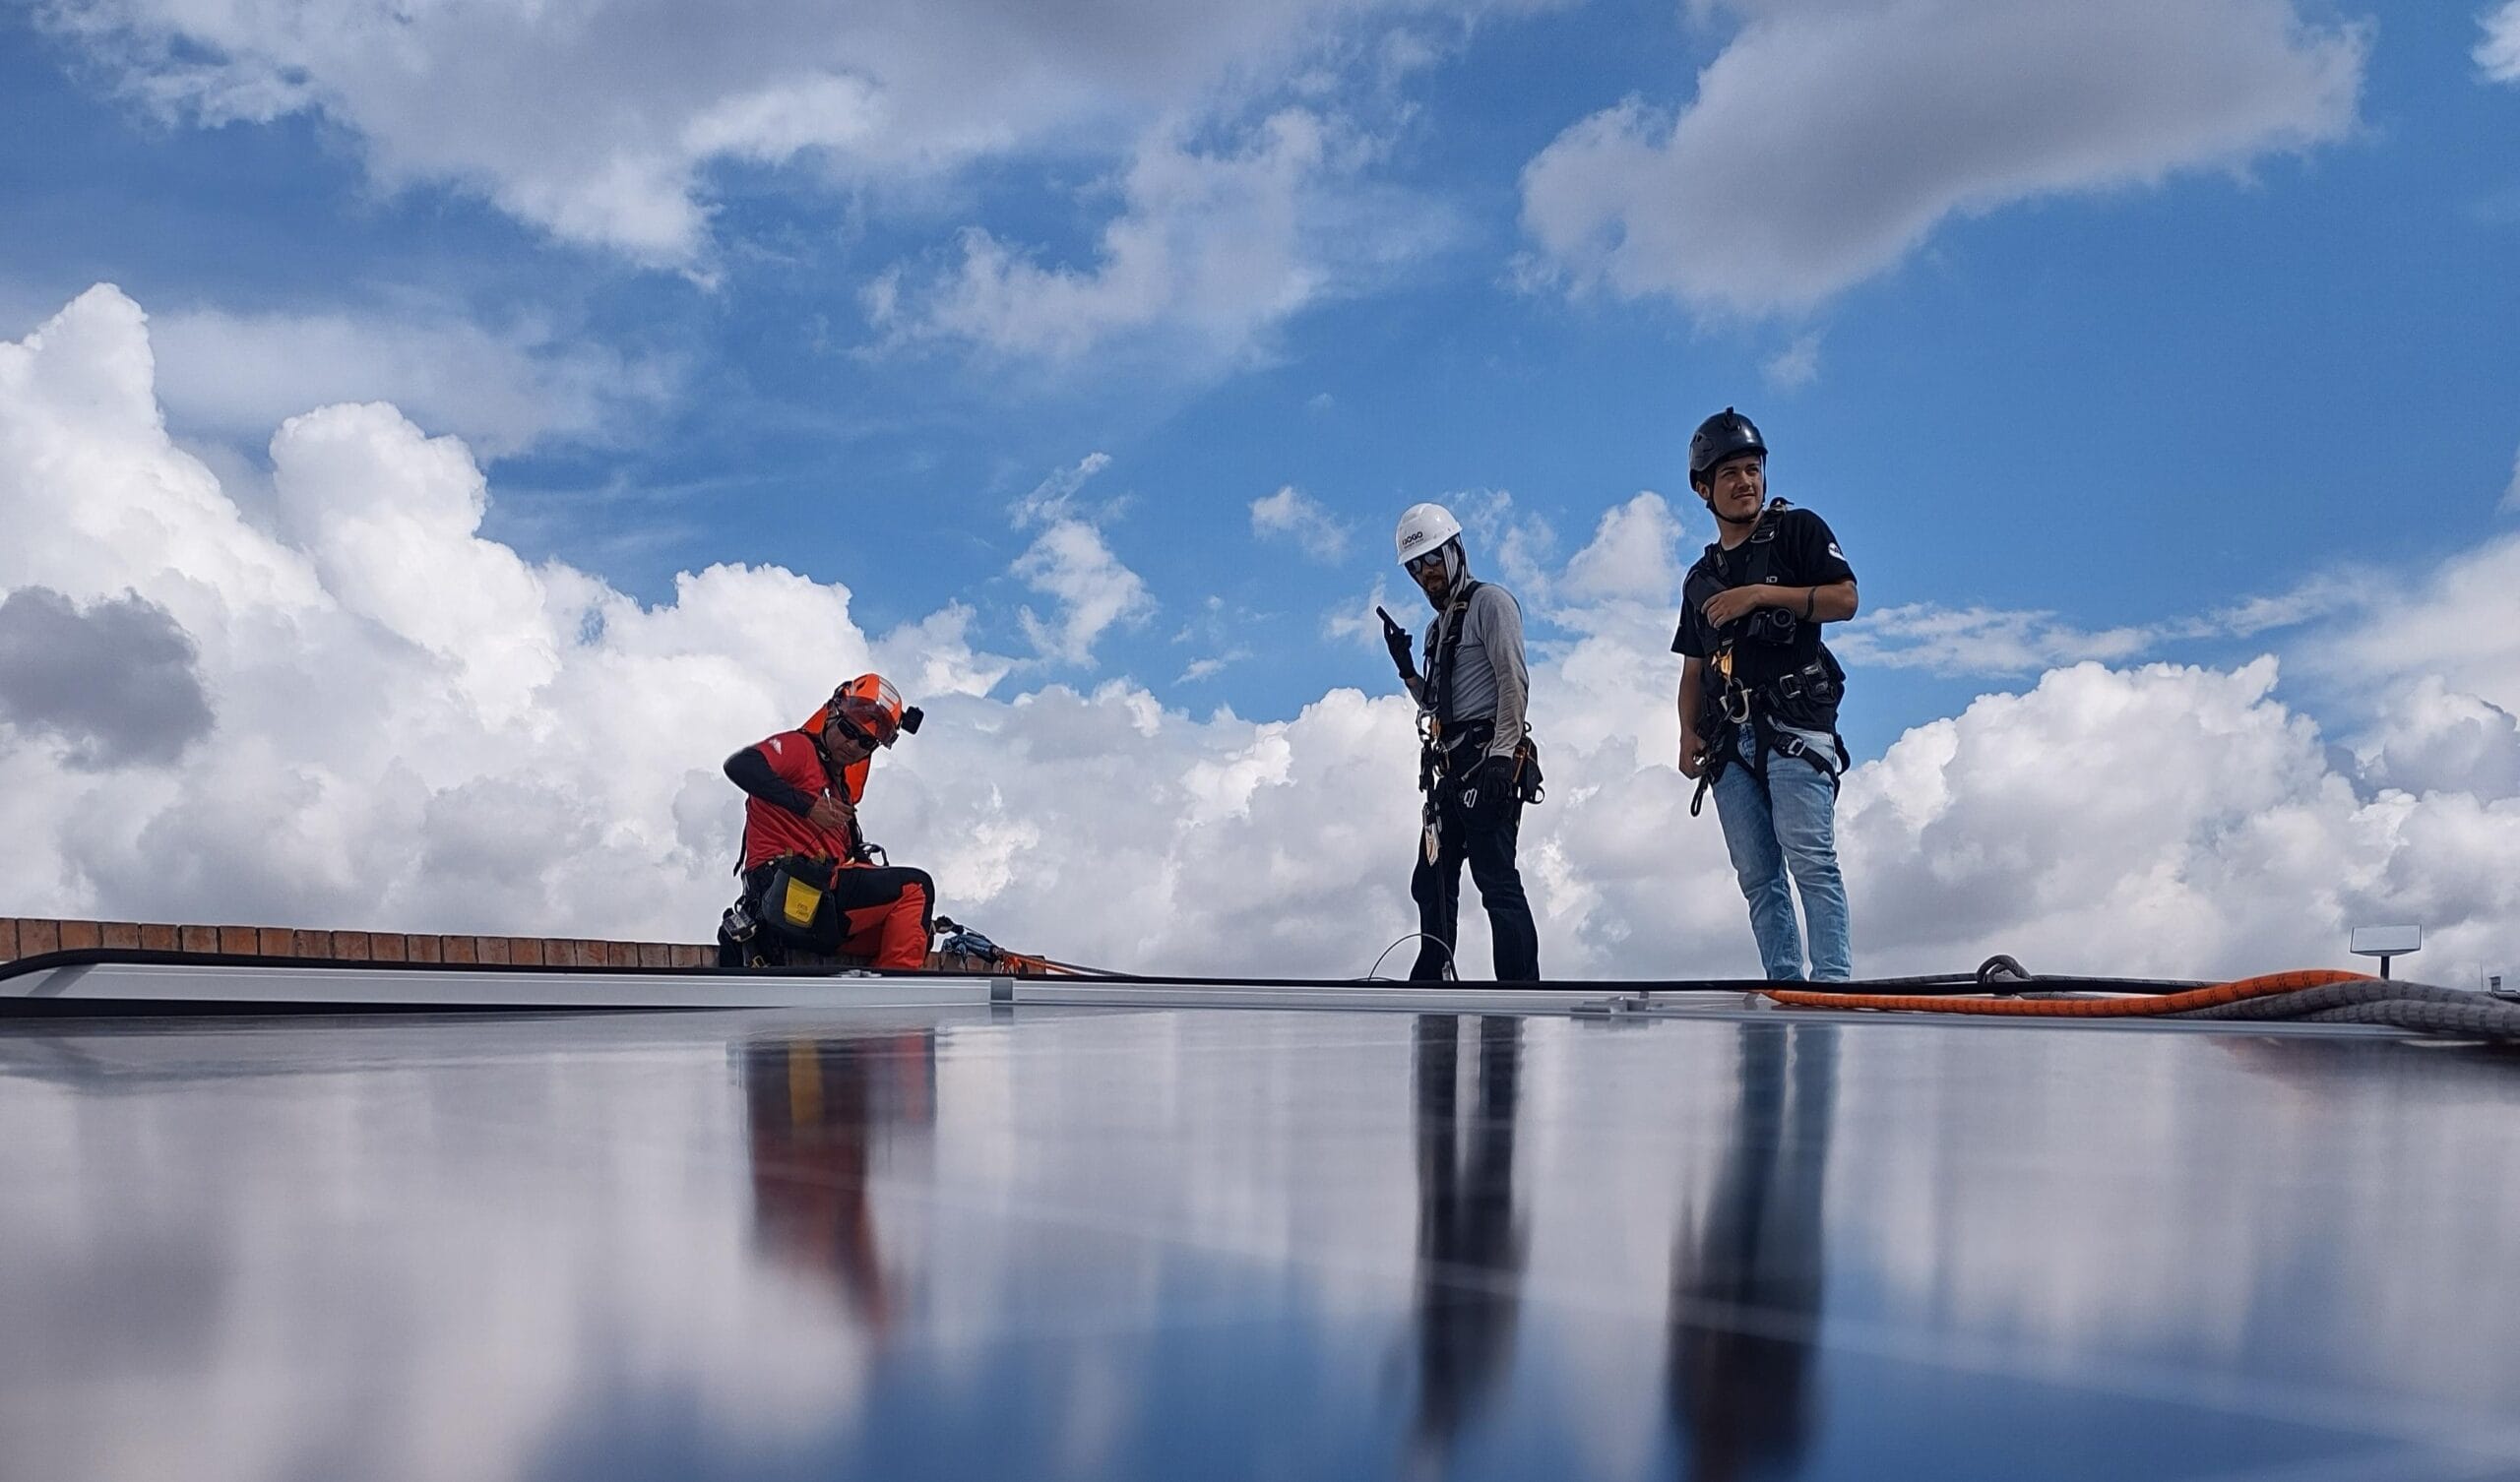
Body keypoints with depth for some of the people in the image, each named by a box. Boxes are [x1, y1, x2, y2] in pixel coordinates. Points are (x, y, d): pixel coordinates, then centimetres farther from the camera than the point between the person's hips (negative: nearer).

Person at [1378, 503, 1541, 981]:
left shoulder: (1490, 602, -1)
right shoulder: (1437, 628, 25)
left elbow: (1514, 681, -12)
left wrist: (1502, 755, -21)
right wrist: (1405, 667, 10)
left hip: (1488, 761, -9)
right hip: (1450, 769, 9)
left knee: (1496, 880, -15)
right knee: (1431, 885, 9)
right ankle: (1430, 986, 15)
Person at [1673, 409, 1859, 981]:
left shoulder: (1797, 531, 9)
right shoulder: (1701, 578, 24)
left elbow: (1844, 600, -4)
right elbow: (1693, 668, 22)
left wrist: (1761, 594, -12)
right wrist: (1688, 733, 6)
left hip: (1794, 725, -6)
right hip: (1729, 741, 6)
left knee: (1810, 858, -17)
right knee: (1758, 878, 1)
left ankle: (1833, 982, -20)